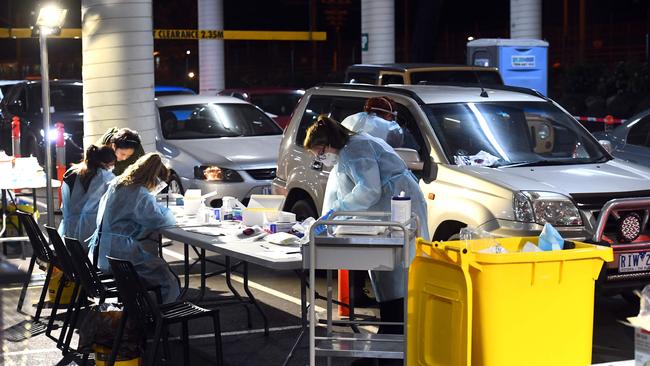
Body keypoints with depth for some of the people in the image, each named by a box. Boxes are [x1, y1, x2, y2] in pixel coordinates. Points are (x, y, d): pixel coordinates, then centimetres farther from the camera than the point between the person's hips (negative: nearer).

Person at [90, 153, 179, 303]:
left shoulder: (115, 184, 11)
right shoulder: (140, 194, -17)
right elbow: (160, 220, -18)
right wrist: (167, 212, 4)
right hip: (121, 256, -10)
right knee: (171, 282, -10)